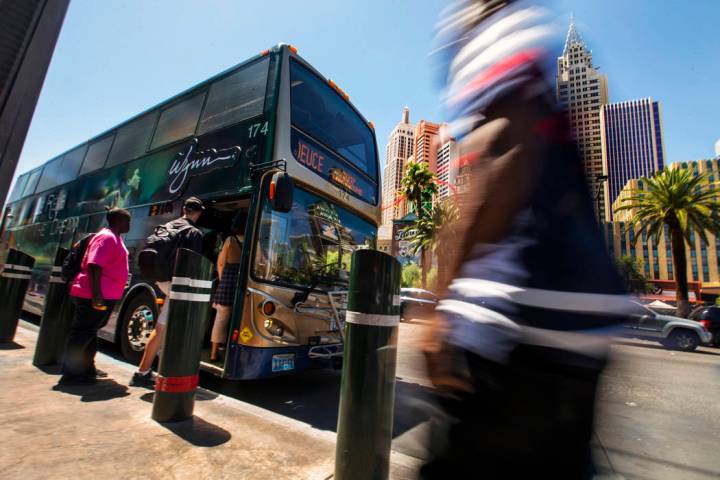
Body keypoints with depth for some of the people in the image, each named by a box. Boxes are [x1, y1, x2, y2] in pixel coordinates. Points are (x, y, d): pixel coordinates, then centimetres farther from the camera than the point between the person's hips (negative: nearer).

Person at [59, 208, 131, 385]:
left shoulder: (114, 238, 16)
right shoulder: (106, 237, -16)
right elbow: (94, 265, -25)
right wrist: (96, 293, -29)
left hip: (104, 295, 11)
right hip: (93, 296, -11)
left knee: (89, 332, 18)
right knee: (82, 333, -3)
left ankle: (87, 368, 30)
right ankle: (71, 373, 5)